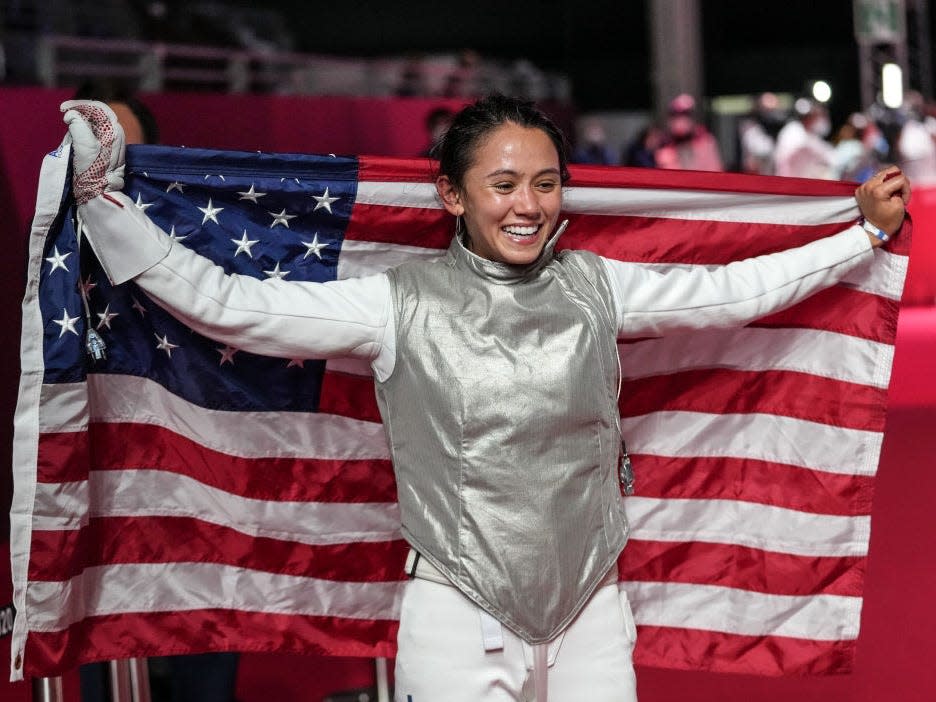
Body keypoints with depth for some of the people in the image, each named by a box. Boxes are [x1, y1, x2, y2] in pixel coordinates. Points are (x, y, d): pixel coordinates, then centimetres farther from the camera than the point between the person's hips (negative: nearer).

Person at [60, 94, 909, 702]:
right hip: (460, 618, -3)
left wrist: (866, 233, 17)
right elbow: (225, 305, -9)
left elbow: (730, 290, 12)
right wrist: (105, 201, -13)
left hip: (591, 609, 3)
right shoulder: (403, 304, -7)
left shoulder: (594, 287, 4)